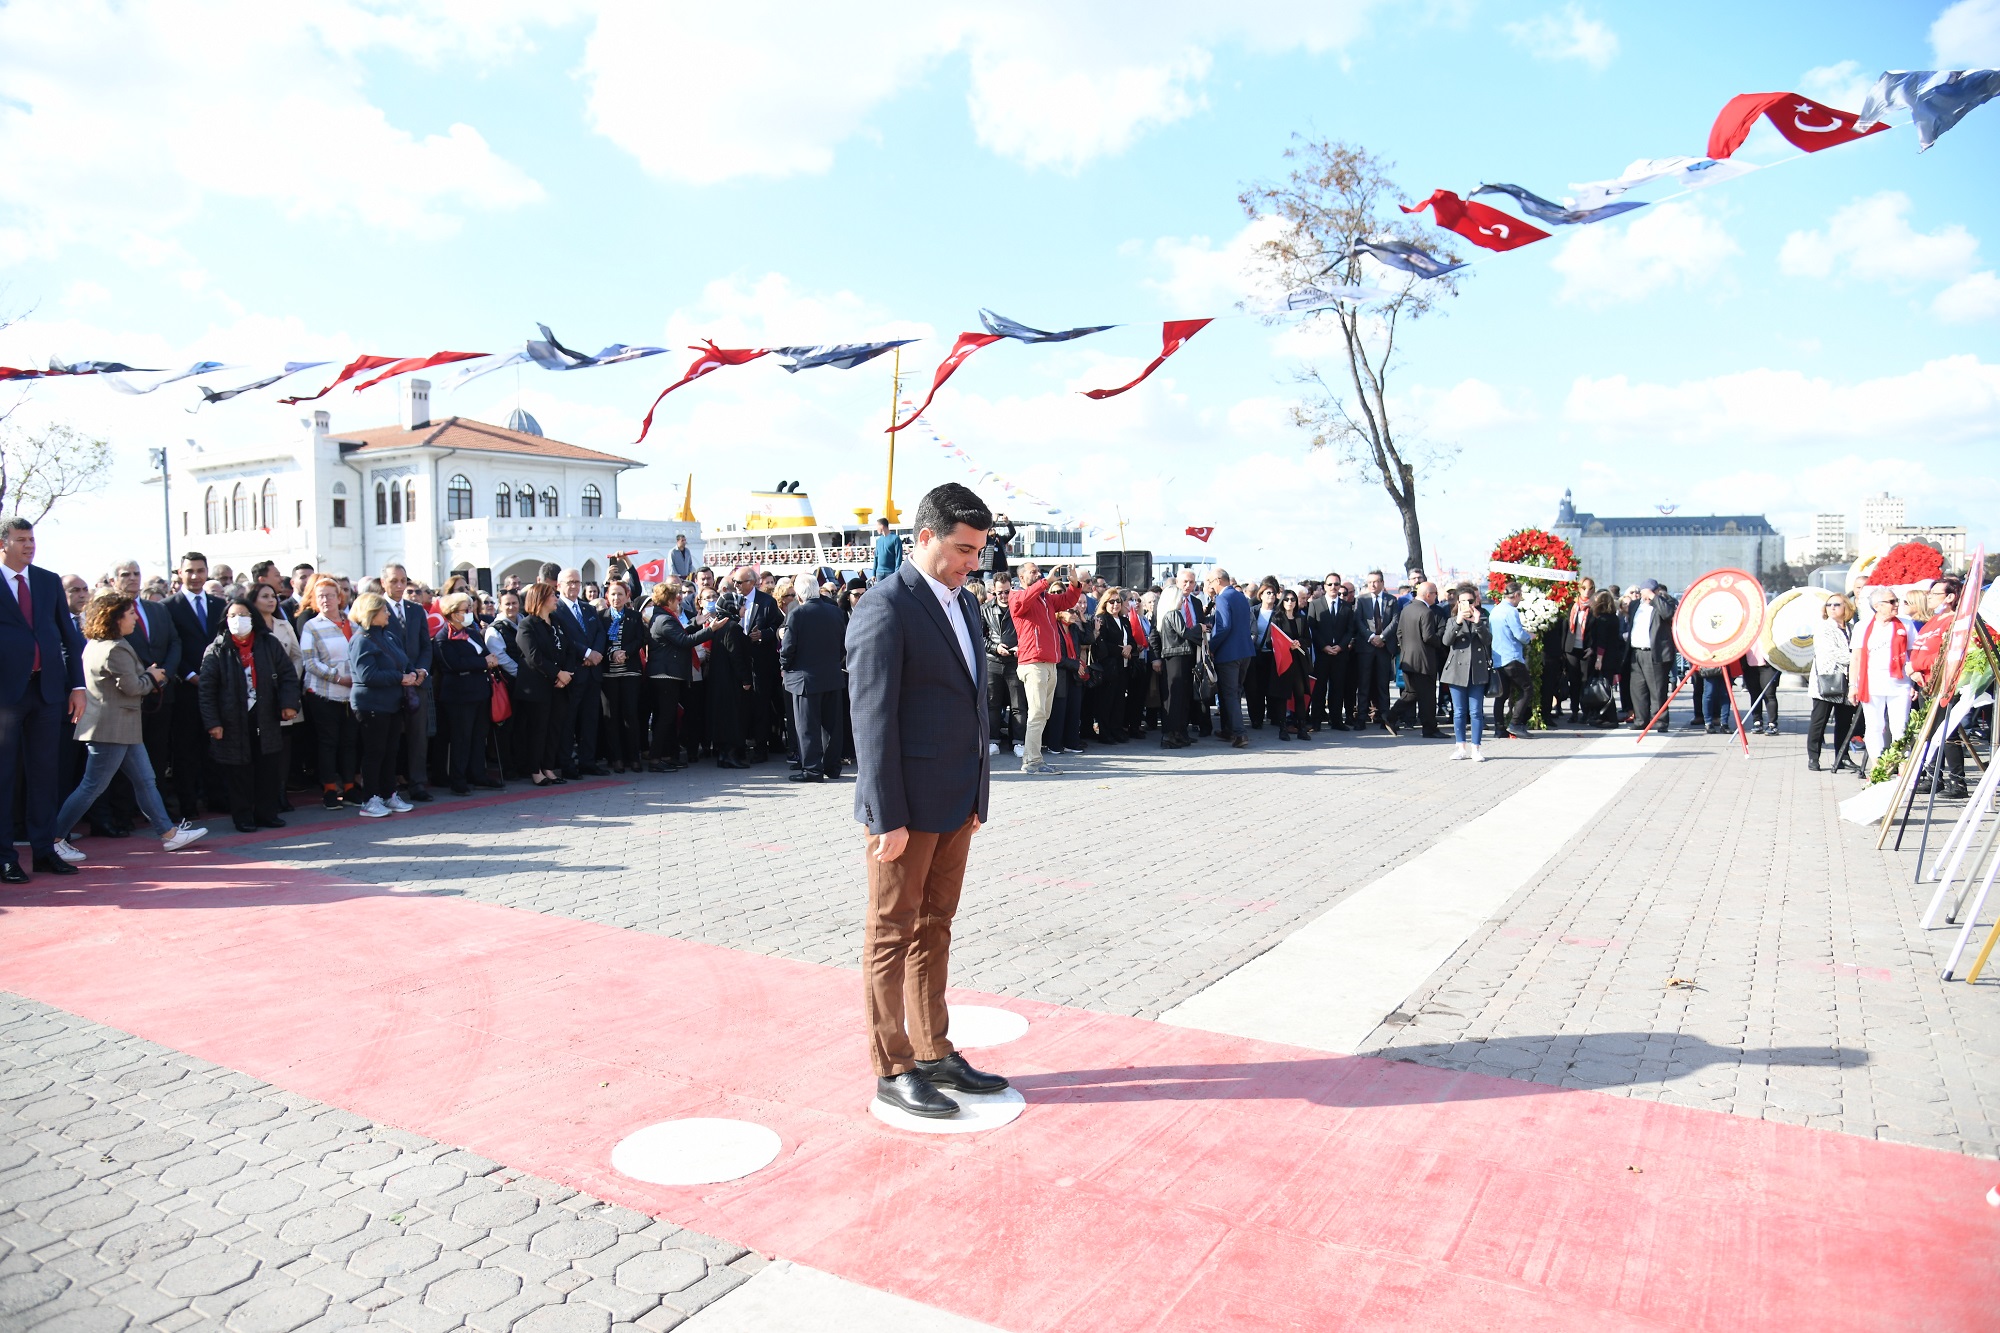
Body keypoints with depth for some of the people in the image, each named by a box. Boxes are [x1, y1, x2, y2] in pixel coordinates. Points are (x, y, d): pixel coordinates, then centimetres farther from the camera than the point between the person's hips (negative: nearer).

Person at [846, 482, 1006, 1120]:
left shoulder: (963, 602, 13)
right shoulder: (885, 608, -13)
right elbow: (873, 719, -17)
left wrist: (978, 792, 15)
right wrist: (888, 818, -19)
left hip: (957, 803, 8)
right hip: (907, 806, -8)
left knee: (934, 929, 16)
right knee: (892, 936, 5)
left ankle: (935, 1053, 27)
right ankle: (892, 1070, 16)